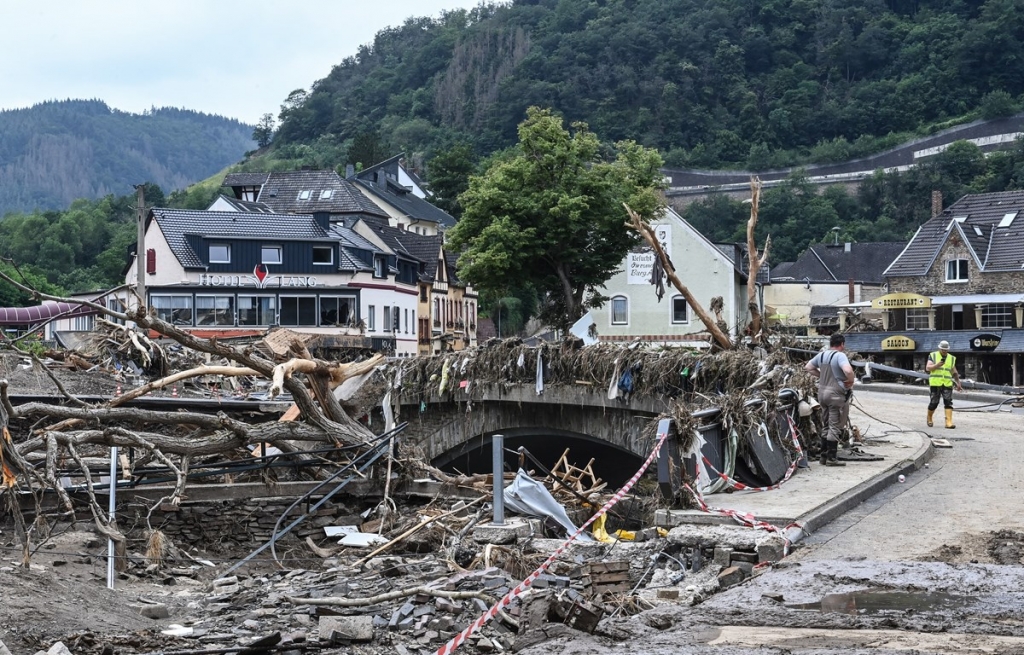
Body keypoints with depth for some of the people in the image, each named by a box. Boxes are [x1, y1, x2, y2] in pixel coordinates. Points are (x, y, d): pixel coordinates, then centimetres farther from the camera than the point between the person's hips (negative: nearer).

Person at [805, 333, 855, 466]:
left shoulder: (821, 355, 9)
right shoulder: (840, 355, -14)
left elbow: (808, 367, 19)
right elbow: (848, 370, -31)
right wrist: (851, 382, -14)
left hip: (822, 392, 8)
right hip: (836, 394, -7)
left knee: (827, 426, 17)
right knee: (835, 427, -1)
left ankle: (823, 456, 20)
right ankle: (831, 458, 0)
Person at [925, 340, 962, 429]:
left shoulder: (951, 358, 14)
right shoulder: (933, 356, 3)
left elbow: (954, 373, 20)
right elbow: (927, 368, -6)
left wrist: (958, 383, 15)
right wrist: (937, 365, -21)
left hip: (947, 384, 3)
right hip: (935, 383, -3)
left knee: (948, 402, -10)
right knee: (934, 402, 0)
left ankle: (949, 422, -15)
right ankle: (929, 418, 26)